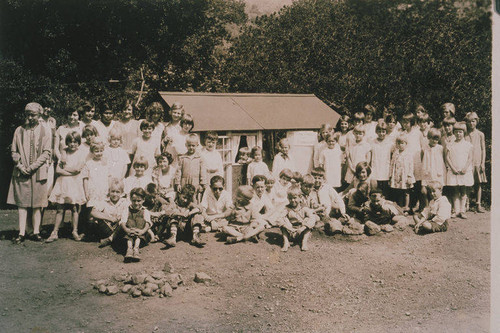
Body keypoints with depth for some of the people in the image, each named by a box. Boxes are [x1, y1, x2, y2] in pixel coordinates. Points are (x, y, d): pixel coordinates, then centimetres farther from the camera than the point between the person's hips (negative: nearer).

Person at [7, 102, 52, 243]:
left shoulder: (45, 132, 5)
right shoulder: (19, 130, 10)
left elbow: (46, 153, -1)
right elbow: (13, 151, 9)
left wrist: (33, 166, -11)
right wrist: (20, 166, -7)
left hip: (38, 172, -1)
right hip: (21, 173, 1)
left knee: (37, 204, 1)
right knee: (21, 202, -2)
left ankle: (36, 232, 6)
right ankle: (21, 233, -1)